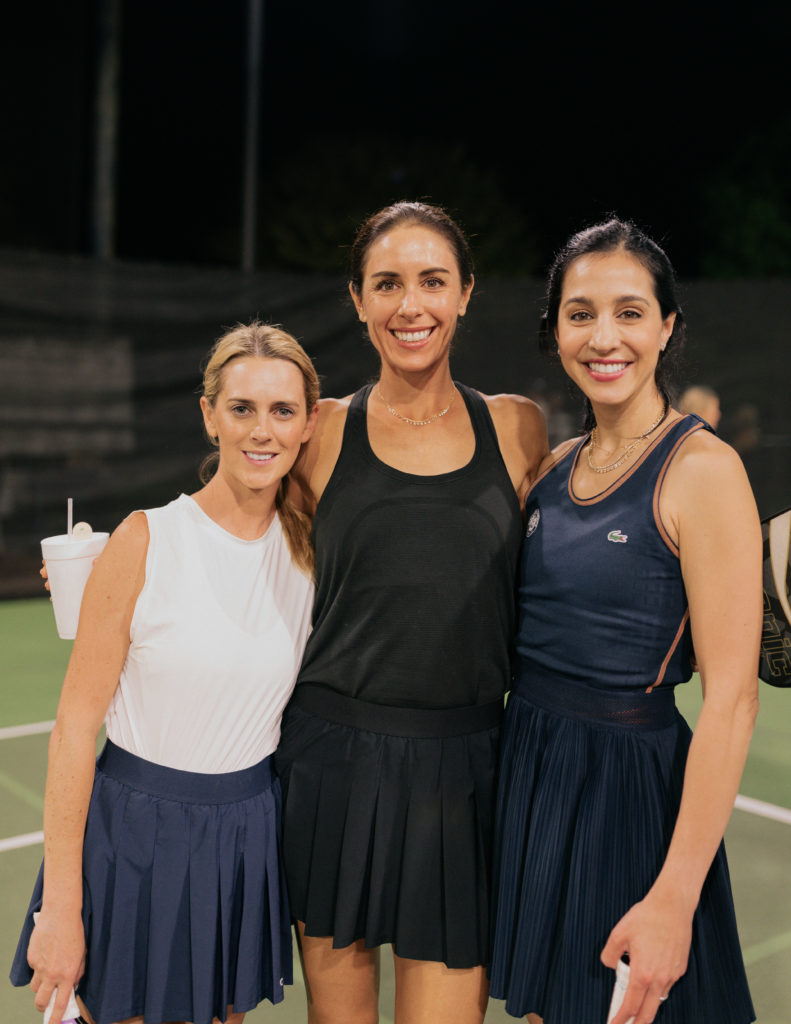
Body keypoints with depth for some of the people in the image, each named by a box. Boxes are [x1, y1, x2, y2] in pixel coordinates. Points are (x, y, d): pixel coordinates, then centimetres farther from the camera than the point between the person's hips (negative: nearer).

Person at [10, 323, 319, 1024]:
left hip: (248, 832, 4)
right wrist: (61, 908, -13)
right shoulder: (147, 540, -14)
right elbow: (76, 724, -13)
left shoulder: (312, 549, -2)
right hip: (135, 829, -3)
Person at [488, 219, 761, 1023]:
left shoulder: (703, 468, -14)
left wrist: (674, 899, -20)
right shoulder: (554, 467, 6)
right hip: (527, 773, 6)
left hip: (629, 784, -6)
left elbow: (731, 701, -18)